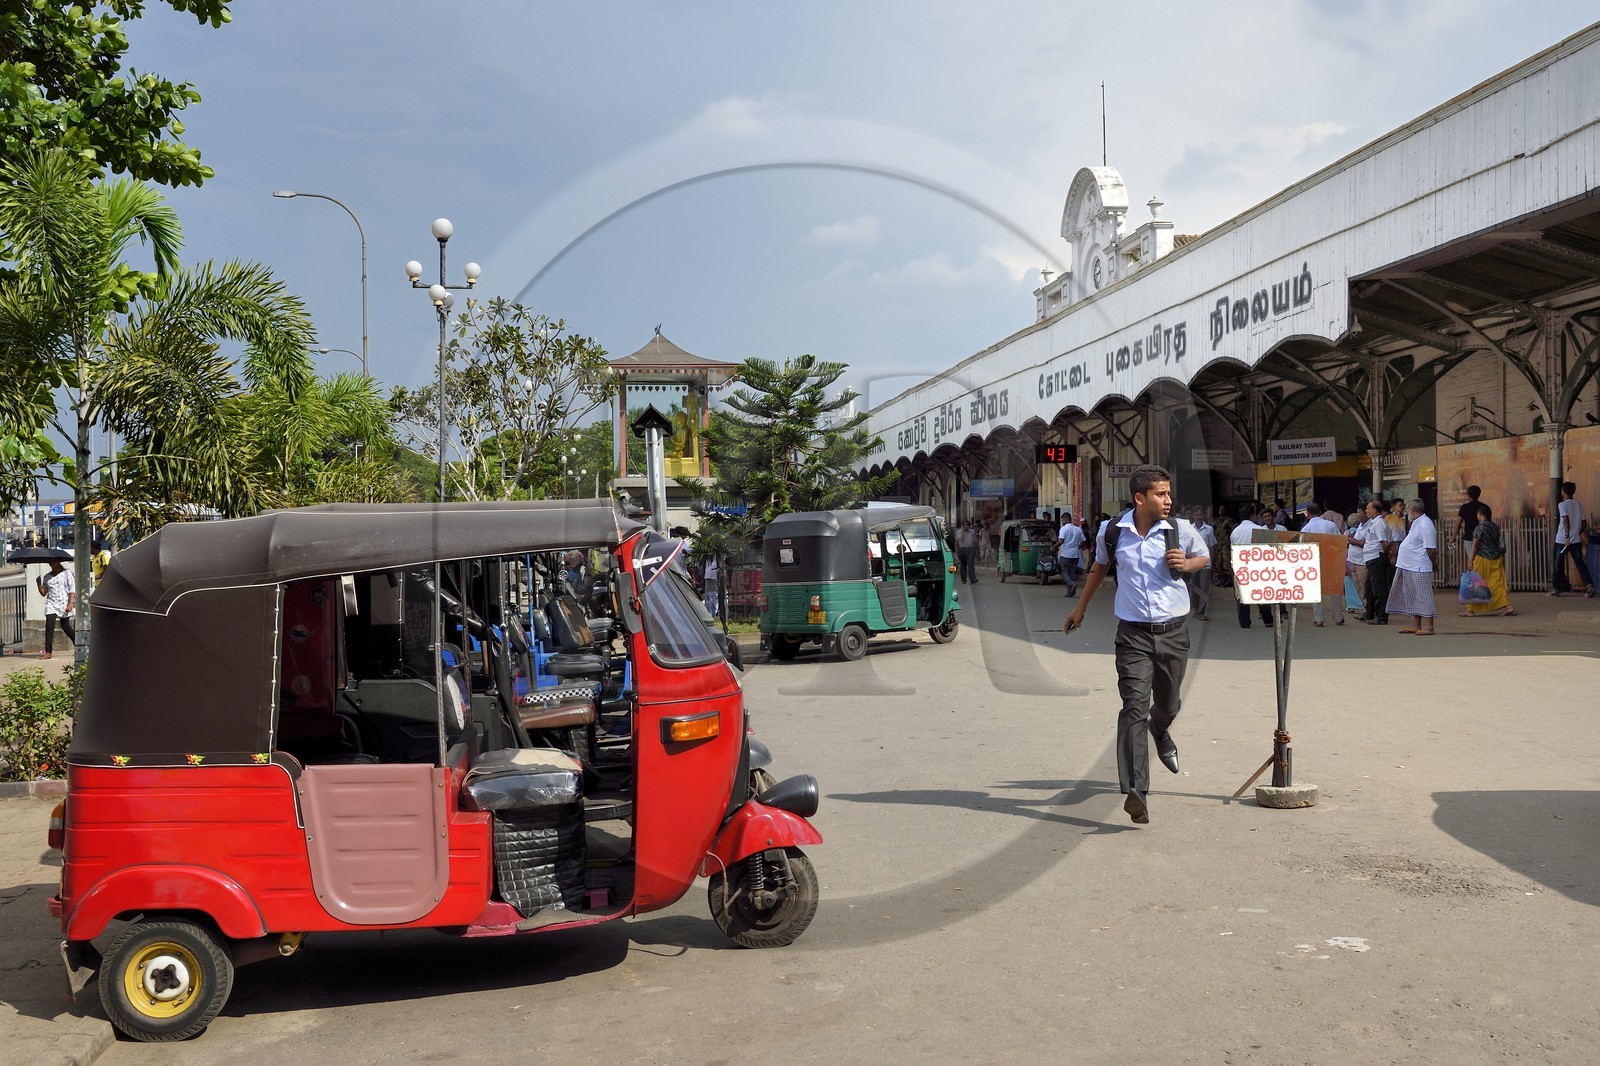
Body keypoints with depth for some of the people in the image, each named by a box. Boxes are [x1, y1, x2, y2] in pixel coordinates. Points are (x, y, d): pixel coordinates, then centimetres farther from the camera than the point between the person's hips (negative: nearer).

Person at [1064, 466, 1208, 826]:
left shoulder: (1181, 529, -4)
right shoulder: (1112, 532, -3)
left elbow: (1203, 556, 17)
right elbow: (1100, 567, 18)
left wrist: (1184, 563, -7)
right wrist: (1081, 608, 26)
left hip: (1173, 633, 2)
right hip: (1133, 634, -2)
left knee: (1168, 704, 18)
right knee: (1135, 708, -14)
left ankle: (1160, 732, 57)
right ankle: (1135, 792, -19)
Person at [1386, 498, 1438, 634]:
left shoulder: (1425, 525, -17)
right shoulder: (1416, 523, 14)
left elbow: (1431, 550, -17)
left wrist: (1431, 564, -5)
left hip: (1419, 569, -10)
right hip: (1408, 567, 10)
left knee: (1423, 597, -6)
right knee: (1412, 597, 14)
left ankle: (1428, 626, -3)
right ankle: (1417, 625, 22)